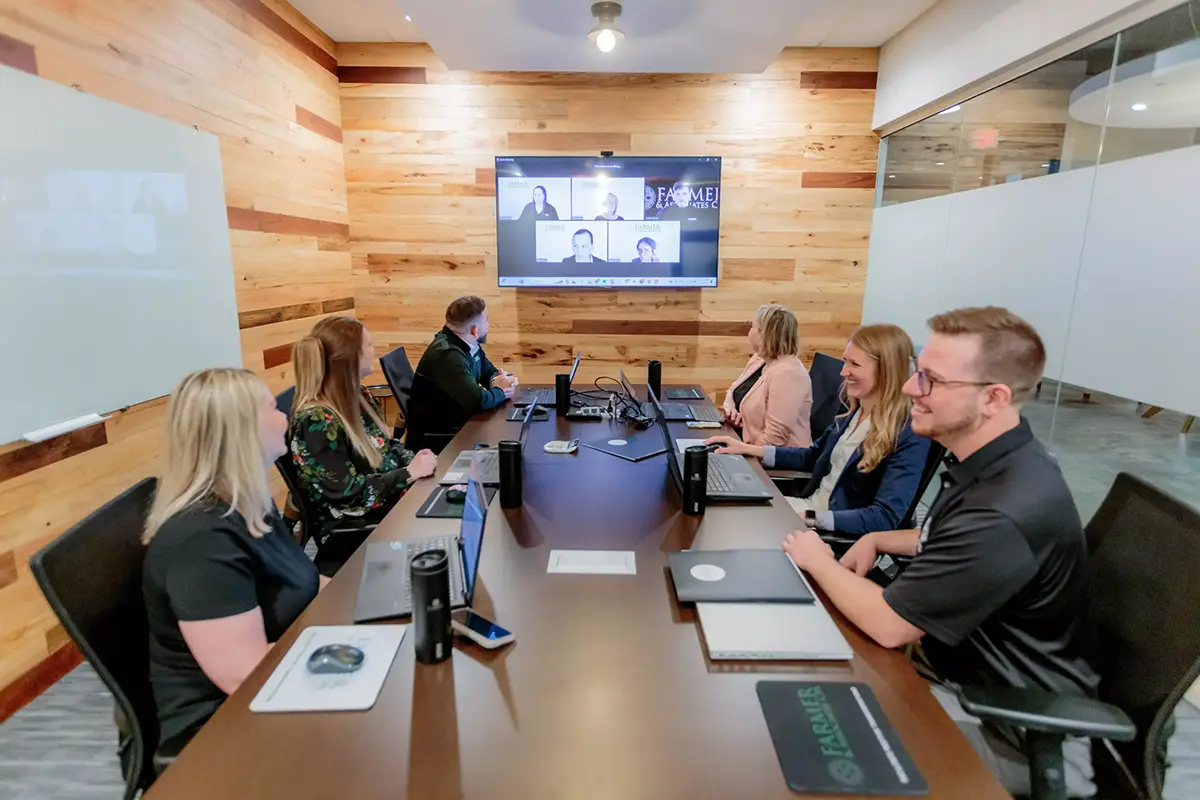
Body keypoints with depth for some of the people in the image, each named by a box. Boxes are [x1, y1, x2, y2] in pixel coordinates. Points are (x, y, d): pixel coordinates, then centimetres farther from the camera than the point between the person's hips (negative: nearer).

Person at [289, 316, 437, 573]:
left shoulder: (358, 397, 3)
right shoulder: (316, 421, -22)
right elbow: (347, 494, -23)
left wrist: (413, 459, -5)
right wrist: (409, 473, -20)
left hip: (393, 502, 8)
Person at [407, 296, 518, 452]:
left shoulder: (470, 344, 2)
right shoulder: (448, 355, -27)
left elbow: (489, 371, 16)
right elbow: (478, 401, -34)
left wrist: (499, 380, -7)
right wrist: (500, 391, -13)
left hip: (458, 423, 9)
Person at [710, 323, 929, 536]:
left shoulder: (910, 436, -19)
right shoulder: (853, 413, 5)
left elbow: (886, 518, -25)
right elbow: (812, 457, 18)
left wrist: (809, 519, -31)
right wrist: (749, 449, 9)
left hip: (841, 534, -7)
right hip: (810, 504, 7)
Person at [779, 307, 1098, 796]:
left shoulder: (1008, 510, -35)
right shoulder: (996, 462, -3)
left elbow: (888, 625, -27)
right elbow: (955, 542, 18)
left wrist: (817, 560, -11)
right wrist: (878, 541, 2)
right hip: (968, 667, 8)